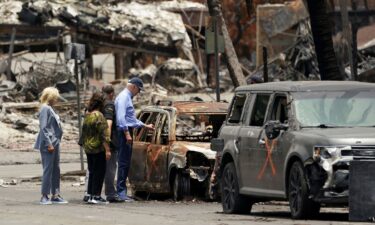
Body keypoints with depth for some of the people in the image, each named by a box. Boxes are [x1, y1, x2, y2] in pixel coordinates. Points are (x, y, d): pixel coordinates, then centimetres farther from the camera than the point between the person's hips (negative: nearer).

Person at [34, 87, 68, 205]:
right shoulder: (45, 109, -12)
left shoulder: (50, 109, 16)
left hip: (55, 143, 10)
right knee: (48, 169, -7)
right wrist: (48, 144, -20)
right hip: (48, 144, -10)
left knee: (56, 170, 11)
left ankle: (55, 195, 16)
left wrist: (56, 142, 16)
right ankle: (44, 196, -3)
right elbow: (43, 128, -18)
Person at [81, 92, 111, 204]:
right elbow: (103, 134, -18)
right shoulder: (99, 116, -15)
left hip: (88, 148, 8)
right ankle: (96, 195, -4)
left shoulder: (87, 116, 9)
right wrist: (107, 149, -18)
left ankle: (90, 195, 15)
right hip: (98, 149, -8)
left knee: (92, 172, 14)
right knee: (99, 172, -2)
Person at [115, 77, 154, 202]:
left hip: (127, 132, 10)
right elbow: (121, 117, -19)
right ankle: (121, 191, -13)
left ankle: (122, 191, 12)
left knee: (126, 163, 10)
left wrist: (146, 126, 33)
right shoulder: (123, 97, -10)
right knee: (124, 162, -11)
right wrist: (127, 134, -23)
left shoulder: (128, 98, 22)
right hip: (124, 132, -10)